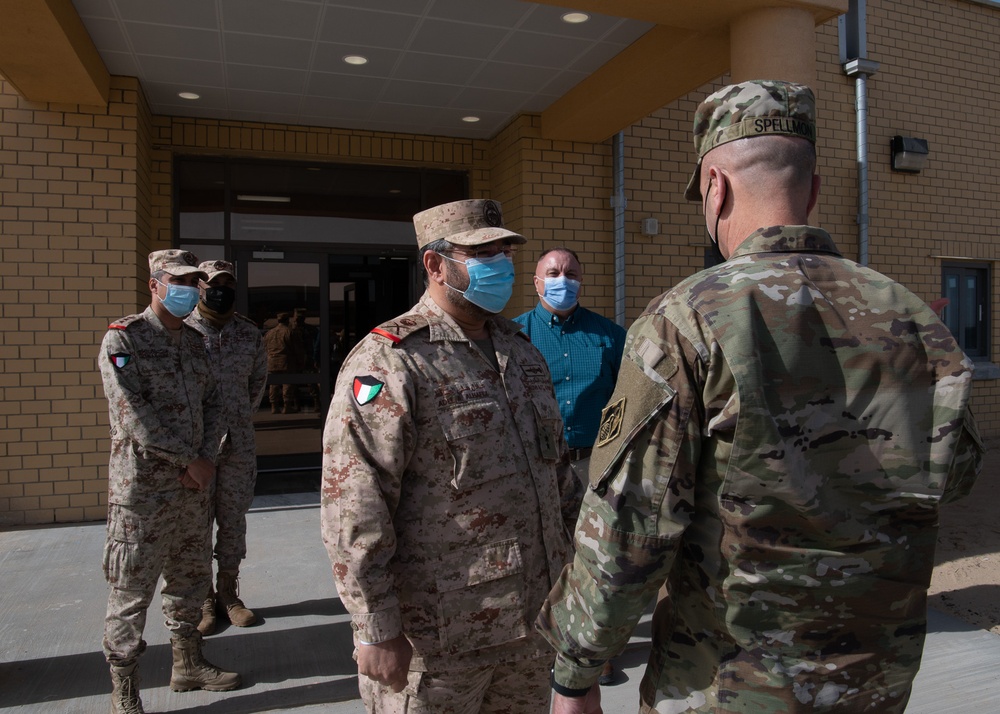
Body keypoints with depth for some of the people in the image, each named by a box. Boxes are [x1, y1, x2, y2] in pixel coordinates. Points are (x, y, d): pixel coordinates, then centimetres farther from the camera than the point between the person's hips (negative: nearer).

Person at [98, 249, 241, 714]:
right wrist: (190, 461, -15)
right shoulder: (123, 338, -9)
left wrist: (206, 459, -5)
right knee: (132, 590, 3)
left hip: (194, 485, 7)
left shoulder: (193, 341, 12)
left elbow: (212, 402, 10)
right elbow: (132, 413, -17)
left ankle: (188, 664, 34)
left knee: (190, 578, 17)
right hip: (143, 488, -7)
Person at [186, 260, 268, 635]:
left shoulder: (249, 333, 7)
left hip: (239, 444, 3)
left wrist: (242, 416, 12)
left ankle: (228, 593, 25)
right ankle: (203, 598, 19)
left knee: (234, 520, 11)